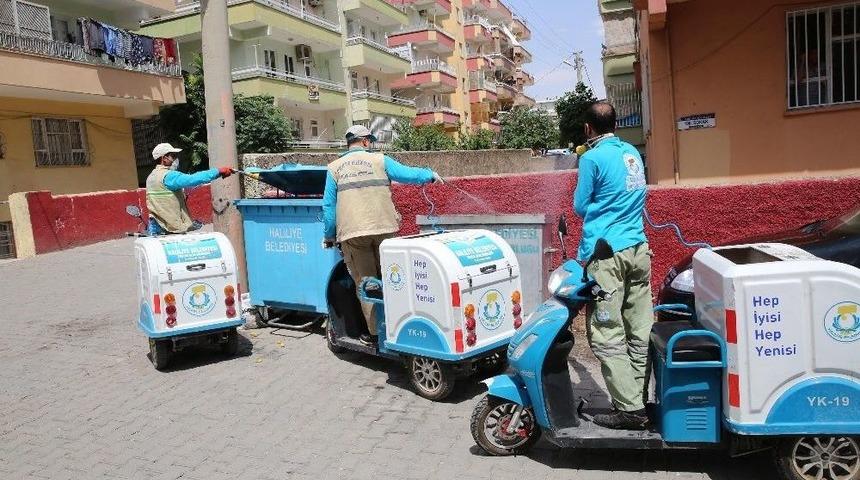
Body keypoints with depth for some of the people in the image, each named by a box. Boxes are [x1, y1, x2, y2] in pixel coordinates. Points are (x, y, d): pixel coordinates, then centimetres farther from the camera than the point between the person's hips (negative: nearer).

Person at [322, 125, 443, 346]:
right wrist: (431, 175, 25)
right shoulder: (379, 160, 6)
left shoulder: (334, 168, 10)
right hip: (383, 229, 0)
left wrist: (329, 235, 18)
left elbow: (329, 205, 9)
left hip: (351, 233, 1)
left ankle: (376, 332, 8)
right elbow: (408, 174, 6)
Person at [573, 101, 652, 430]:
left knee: (608, 335, -3)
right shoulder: (632, 153, 14)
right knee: (639, 331, 10)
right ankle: (644, 398, 19)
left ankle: (630, 409, -2)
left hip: (606, 253, -8)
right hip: (638, 248, 8)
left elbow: (580, 207, 1)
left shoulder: (592, 158, -8)